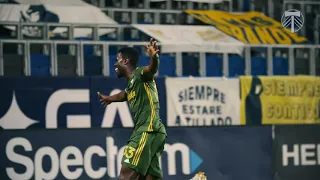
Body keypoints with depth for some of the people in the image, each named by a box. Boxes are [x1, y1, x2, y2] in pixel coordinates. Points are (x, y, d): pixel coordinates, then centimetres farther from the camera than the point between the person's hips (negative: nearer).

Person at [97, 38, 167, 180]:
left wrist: (154, 57, -52)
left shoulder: (139, 74, -5)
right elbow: (124, 95, 48)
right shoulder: (131, 84, 23)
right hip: (145, 132, 9)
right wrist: (110, 98, 69)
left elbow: (152, 69, -29)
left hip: (148, 131, -9)